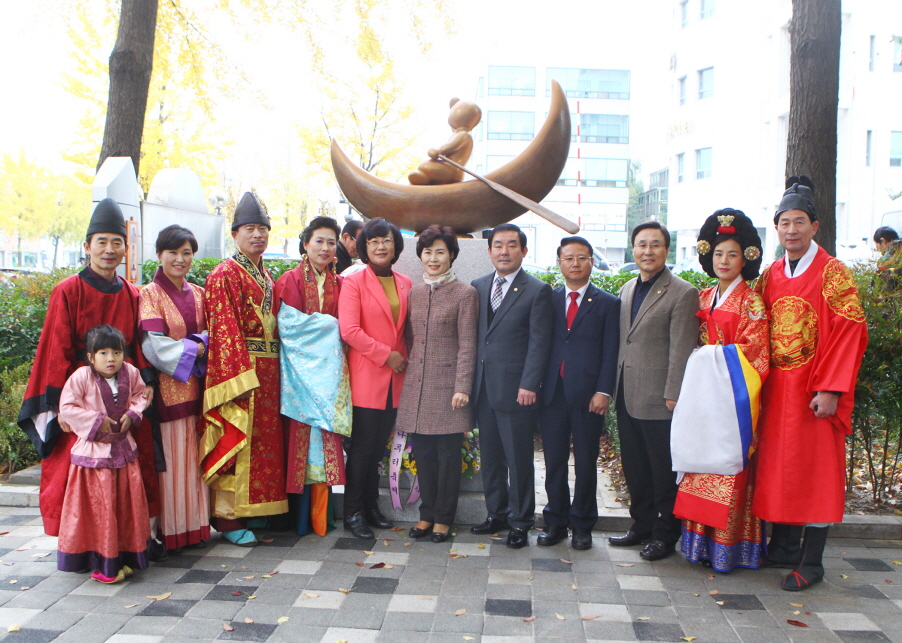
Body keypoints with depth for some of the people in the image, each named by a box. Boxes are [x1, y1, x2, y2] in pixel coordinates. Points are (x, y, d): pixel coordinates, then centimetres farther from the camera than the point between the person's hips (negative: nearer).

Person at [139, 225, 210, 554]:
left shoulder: (197, 293, 13)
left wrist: (201, 345, -7)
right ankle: (171, 531, 6)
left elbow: (210, 333, 13)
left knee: (195, 455, 8)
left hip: (197, 385, 5)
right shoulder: (150, 294, -3)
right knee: (171, 458, -3)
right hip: (168, 387, -5)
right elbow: (155, 346, -12)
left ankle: (196, 525, 16)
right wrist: (192, 348, -9)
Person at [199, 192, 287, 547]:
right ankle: (227, 517, 4)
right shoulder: (225, 275, -6)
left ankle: (253, 508, 23)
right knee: (236, 438, -4)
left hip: (268, 368, 8)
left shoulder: (266, 275, 18)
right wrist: (242, 376, -20)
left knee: (265, 439, 12)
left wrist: (276, 369, 11)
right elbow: (224, 329, -13)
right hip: (240, 367, -8)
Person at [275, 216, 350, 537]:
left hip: (329, 368, 4)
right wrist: (329, 324, -5)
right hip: (302, 367, -4)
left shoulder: (338, 284, 14)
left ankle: (321, 515, 7)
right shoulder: (291, 280, 1)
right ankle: (299, 515, 3)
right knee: (300, 436, -6)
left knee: (327, 439, 1)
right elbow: (289, 323, -8)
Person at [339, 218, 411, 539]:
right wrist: (386, 355, -13)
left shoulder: (405, 284, 12)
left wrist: (405, 359, 3)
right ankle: (353, 513, 11)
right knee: (363, 446, -1)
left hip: (395, 379, 5)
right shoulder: (354, 282, -5)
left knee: (379, 446, 12)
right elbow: (349, 330, -14)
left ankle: (371, 506, 24)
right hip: (366, 378, -5)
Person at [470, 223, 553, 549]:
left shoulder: (537, 291, -4)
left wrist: (529, 386, -14)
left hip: (516, 391, -5)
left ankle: (520, 521, 15)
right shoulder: (478, 287, 12)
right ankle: (497, 513, 27)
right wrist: (470, 381, 8)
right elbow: (473, 336, 13)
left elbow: (539, 343, -8)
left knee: (519, 458, 2)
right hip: (483, 388, 5)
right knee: (490, 455, 13)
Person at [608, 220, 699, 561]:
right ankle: (642, 525, 31)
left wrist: (673, 397, -16)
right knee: (634, 468, 16)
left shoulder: (683, 293, -9)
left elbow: (682, 351, -13)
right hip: (627, 397, 7)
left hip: (659, 401, -7)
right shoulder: (627, 290, 14)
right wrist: (615, 387, 14)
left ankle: (665, 534, 19)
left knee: (664, 472, 5)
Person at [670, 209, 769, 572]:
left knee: (728, 469, -4)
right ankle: (701, 541, 13)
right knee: (701, 465, 5)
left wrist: (714, 356, -11)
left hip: (732, 397, -5)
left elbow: (752, 350, -10)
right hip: (702, 393, 6)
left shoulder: (750, 302, -4)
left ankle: (728, 546, 3)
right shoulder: (704, 298, 14)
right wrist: (697, 369, 2)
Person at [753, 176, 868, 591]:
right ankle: (784, 547, 24)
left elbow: (850, 331, -11)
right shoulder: (769, 276, 10)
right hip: (776, 389, 6)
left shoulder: (832, 273, -6)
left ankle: (811, 562, 8)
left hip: (813, 390, -5)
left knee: (816, 469, 0)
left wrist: (830, 389, -17)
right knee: (777, 466, 11)